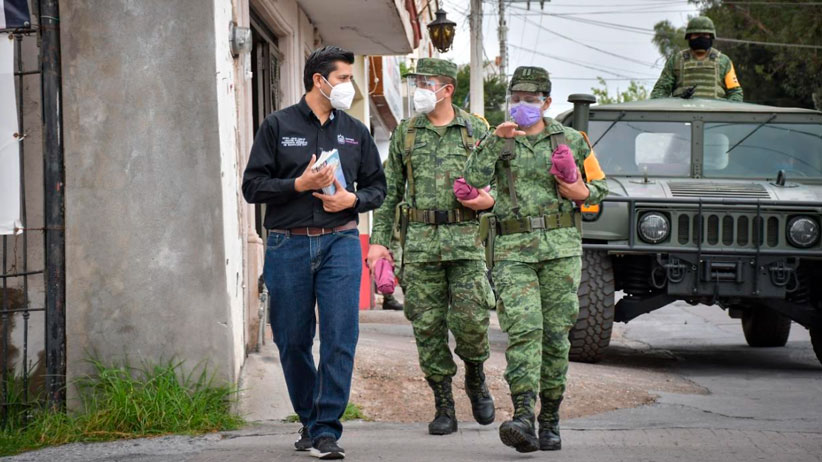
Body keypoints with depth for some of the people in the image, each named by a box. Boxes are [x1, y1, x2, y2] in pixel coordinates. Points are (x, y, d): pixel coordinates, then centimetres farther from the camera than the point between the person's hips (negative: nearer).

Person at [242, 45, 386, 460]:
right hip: (288, 246, -1)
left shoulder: (355, 131, 13)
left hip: (340, 243, 1)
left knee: (340, 337, -10)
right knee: (293, 340, 5)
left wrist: (353, 199, -4)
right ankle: (309, 421, 23)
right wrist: (300, 184, -13)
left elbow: (377, 186, 18)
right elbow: (253, 186, 0)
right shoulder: (278, 126, 4)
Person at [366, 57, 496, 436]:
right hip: (420, 240, 2)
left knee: (471, 318, -10)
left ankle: (476, 379, 19)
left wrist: (489, 200, -11)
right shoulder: (405, 133, 10)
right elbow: (390, 191, 12)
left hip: (466, 238, -2)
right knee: (428, 325, 0)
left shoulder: (477, 130, 5)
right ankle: (443, 407, 8)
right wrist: (379, 240, 6)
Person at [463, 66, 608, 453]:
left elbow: (600, 184, 18)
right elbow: (473, 180, -8)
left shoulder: (571, 141, 9)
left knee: (555, 334, 3)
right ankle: (523, 419, -28)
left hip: (561, 247, 1)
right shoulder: (497, 142, 8)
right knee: (523, 329, -17)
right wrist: (495, 140, -17)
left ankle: (550, 421, 15)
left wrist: (583, 192, -3)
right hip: (513, 250, -1)